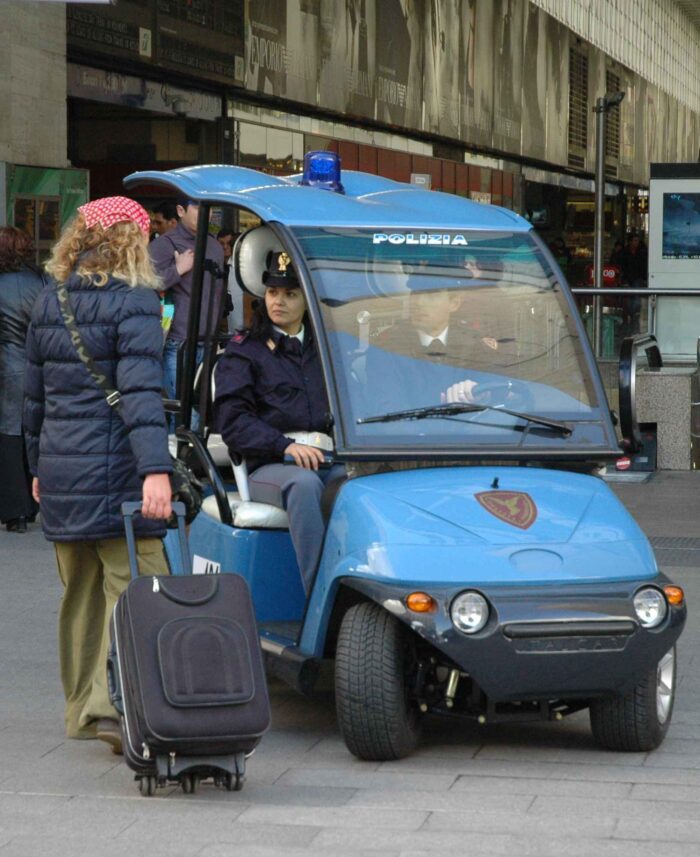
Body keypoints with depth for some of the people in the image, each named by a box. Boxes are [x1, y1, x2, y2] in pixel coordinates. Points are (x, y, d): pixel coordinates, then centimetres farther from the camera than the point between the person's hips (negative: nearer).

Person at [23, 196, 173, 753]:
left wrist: (39, 466, 28)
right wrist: (156, 468, -26)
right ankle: (111, 704, -16)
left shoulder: (49, 303, 12)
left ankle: (83, 708, 23)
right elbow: (141, 392, -20)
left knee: (80, 594, 16)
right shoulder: (134, 302, -9)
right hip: (116, 471, -7)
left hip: (59, 470, 7)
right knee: (133, 588, -5)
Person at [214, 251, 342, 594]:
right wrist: (285, 446, -16)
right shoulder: (244, 351, 12)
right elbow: (231, 420, -1)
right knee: (304, 483, -38)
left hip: (329, 462, 3)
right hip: (267, 468, -3)